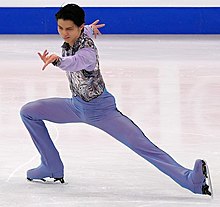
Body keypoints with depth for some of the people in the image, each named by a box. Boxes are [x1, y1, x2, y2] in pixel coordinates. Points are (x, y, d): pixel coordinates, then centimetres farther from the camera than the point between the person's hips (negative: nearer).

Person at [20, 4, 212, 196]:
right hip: (77, 106, 8)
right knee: (28, 112, 6)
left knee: (142, 146, -19)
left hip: (100, 110, -8)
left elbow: (74, 63, -57)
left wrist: (57, 60, -78)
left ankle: (190, 179, -27)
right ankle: (52, 167, 11)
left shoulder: (87, 51, -31)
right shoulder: (71, 39, -9)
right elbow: (84, 32, 17)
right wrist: (89, 29, 41)